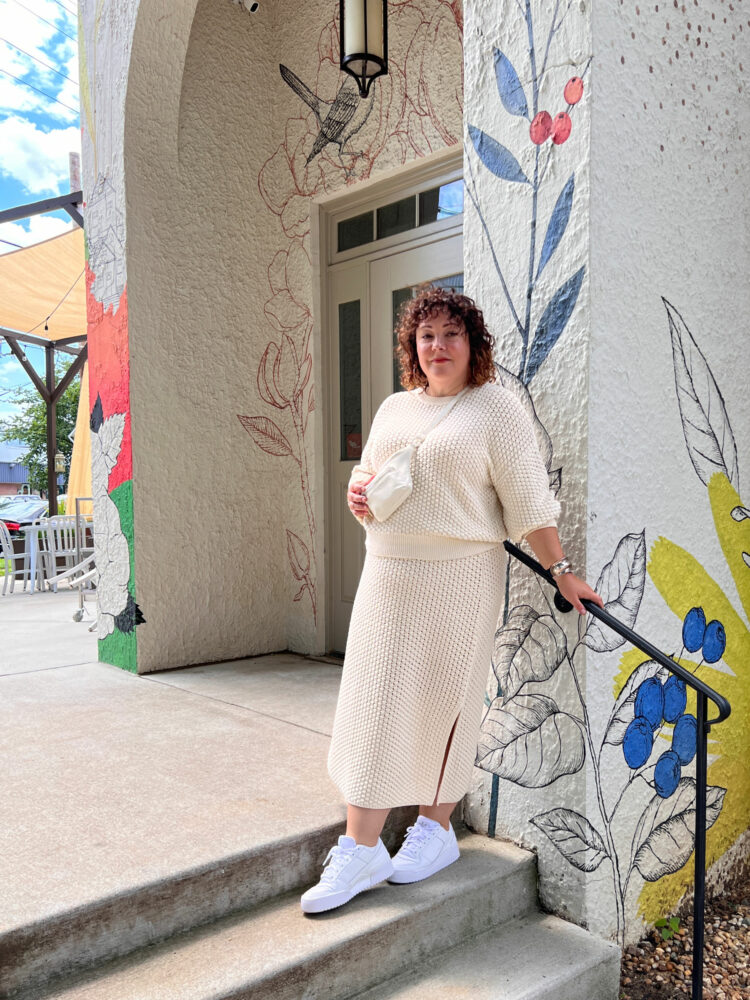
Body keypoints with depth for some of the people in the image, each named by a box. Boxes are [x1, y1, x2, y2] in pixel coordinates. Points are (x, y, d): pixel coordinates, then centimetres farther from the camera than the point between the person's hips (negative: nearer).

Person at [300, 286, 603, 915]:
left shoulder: (496, 406, -3)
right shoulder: (394, 408, 15)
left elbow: (528, 498, -6)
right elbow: (368, 472, 25)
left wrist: (561, 571, -9)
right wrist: (357, 493, 2)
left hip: (458, 576, -5)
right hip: (388, 573, 6)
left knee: (442, 703, 5)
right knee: (373, 704, 4)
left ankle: (435, 830, 25)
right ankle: (361, 850, 13)